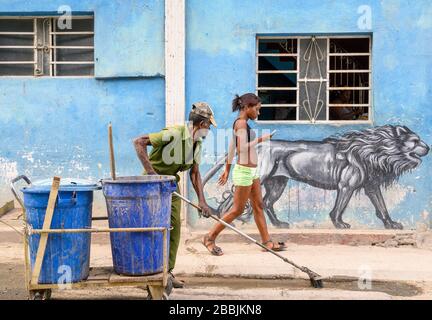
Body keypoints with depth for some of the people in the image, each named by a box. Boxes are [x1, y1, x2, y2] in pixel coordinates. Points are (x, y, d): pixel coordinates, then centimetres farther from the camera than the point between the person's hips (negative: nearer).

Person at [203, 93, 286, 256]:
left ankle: (267, 242, 16)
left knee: (258, 206, 11)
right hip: (244, 171, -10)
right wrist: (260, 139, -17)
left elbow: (232, 147, 16)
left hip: (252, 171, 10)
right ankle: (210, 237, 7)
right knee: (237, 210, -2)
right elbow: (242, 148, -25)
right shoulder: (241, 123, -15)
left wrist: (227, 170, 20)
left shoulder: (240, 123, 12)